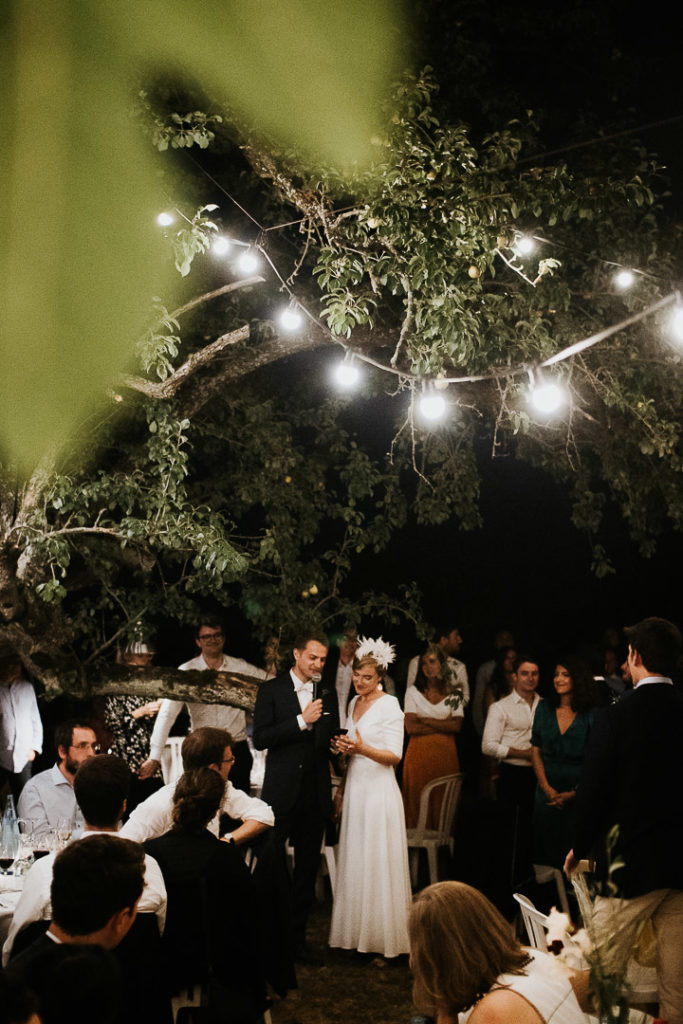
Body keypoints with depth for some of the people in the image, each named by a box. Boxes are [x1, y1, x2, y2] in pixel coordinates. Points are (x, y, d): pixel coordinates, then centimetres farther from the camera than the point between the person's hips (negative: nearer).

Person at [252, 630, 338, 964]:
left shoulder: (327, 693, 11)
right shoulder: (271, 689, -1)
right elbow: (260, 739, -11)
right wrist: (301, 721, -18)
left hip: (315, 792, 4)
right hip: (281, 792, -4)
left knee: (308, 868, 9)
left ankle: (296, 938, 20)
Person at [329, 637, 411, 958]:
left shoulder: (389, 705, -9)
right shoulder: (354, 703, 12)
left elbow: (394, 756, -12)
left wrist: (363, 749, -28)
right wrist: (342, 746, 1)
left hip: (380, 791, -7)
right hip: (355, 788, 7)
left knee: (378, 864, -2)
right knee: (354, 863, 9)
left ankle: (382, 937, 8)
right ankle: (356, 933, 18)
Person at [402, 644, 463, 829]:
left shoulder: (453, 693, 9)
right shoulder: (413, 692, 6)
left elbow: (457, 726, -4)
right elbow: (411, 727, -5)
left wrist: (425, 720, -5)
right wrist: (443, 724, -5)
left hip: (445, 754, 1)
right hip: (419, 754, -1)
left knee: (443, 801, -2)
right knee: (418, 801, -4)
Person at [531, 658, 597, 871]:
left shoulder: (590, 715, -4)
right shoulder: (544, 709, 5)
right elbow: (535, 750, 5)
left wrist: (574, 793, -11)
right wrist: (547, 788, -5)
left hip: (578, 793, -2)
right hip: (547, 789, 3)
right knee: (545, 846, 7)